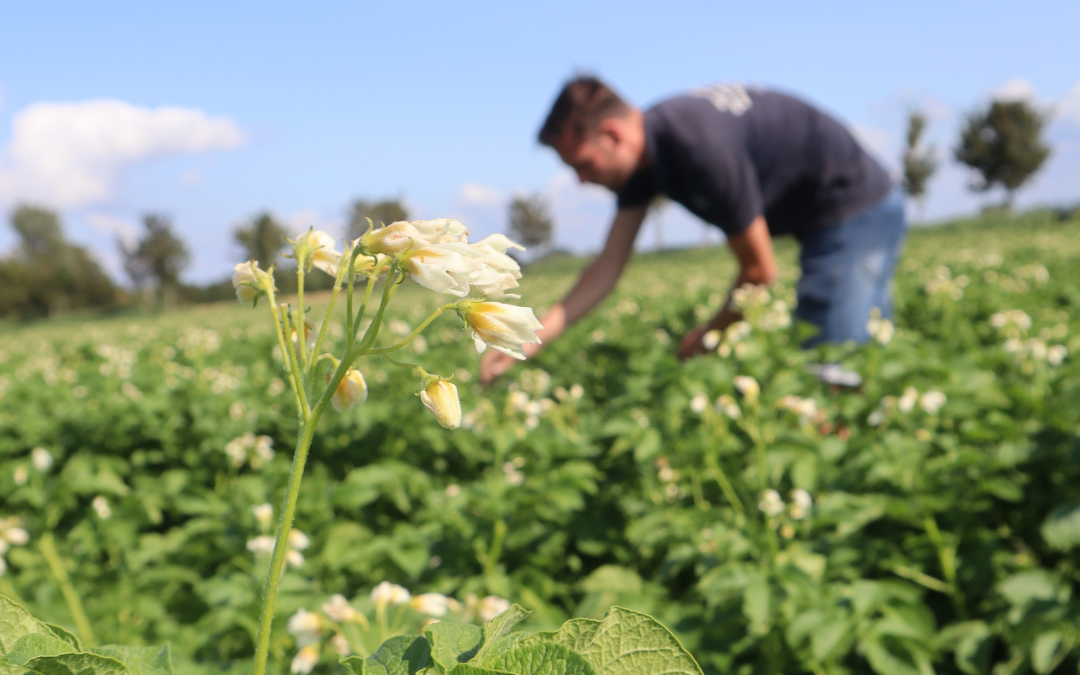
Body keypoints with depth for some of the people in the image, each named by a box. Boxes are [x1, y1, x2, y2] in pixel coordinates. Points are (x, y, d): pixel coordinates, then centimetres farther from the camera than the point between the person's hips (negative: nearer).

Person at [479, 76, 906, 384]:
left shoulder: (701, 148, -33)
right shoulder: (641, 153, -4)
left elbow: (760, 271, -22)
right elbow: (608, 267, -3)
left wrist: (709, 337, -5)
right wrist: (531, 340, -11)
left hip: (856, 211, -9)